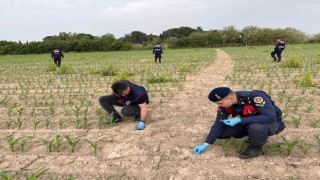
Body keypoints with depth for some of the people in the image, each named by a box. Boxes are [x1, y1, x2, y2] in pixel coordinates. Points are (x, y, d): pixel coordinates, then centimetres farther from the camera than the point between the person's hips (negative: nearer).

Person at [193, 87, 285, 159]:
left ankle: (257, 147, -7)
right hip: (249, 122, 6)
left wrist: (240, 120, -38)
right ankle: (253, 136, 10)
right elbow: (218, 124, -8)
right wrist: (206, 144, -11)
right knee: (222, 133, -10)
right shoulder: (224, 105, -14)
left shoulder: (255, 97, -33)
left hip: (272, 122, -6)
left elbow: (271, 117, -37)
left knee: (255, 128, -40)